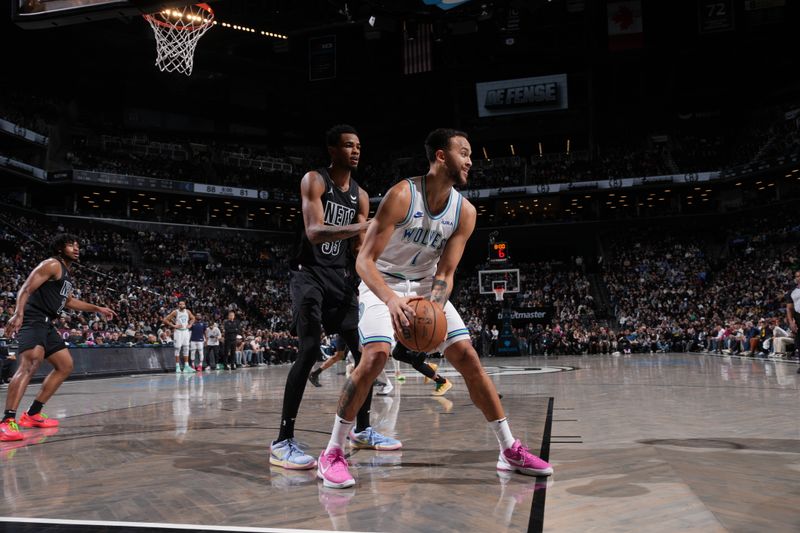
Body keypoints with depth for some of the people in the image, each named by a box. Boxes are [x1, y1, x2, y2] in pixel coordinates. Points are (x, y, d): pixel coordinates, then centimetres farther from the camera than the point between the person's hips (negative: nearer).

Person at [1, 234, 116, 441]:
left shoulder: (66, 273, 23)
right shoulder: (52, 265, -7)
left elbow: (69, 301, 38)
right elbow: (26, 289, -18)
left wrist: (97, 309, 38)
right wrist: (18, 314, -33)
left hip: (46, 325, 11)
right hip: (33, 321, -11)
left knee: (65, 365, 14)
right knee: (30, 363, -29)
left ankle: (32, 414, 16)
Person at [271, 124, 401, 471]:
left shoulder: (361, 195, 10)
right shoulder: (314, 181, -8)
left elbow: (359, 248, 11)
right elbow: (314, 232, -23)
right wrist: (364, 227, -32)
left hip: (342, 276, 7)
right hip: (310, 273, -7)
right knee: (309, 351, -21)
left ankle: (363, 430, 20)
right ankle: (283, 442, -17)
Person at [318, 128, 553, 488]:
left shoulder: (465, 211, -8)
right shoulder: (402, 195, -24)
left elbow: (445, 272, -8)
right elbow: (364, 261, -26)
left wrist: (434, 308, -28)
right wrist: (391, 299, -44)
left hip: (426, 287, 5)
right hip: (383, 284, -5)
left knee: (467, 357, -3)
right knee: (376, 355, -27)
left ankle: (510, 451, 8)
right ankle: (332, 453, -13)